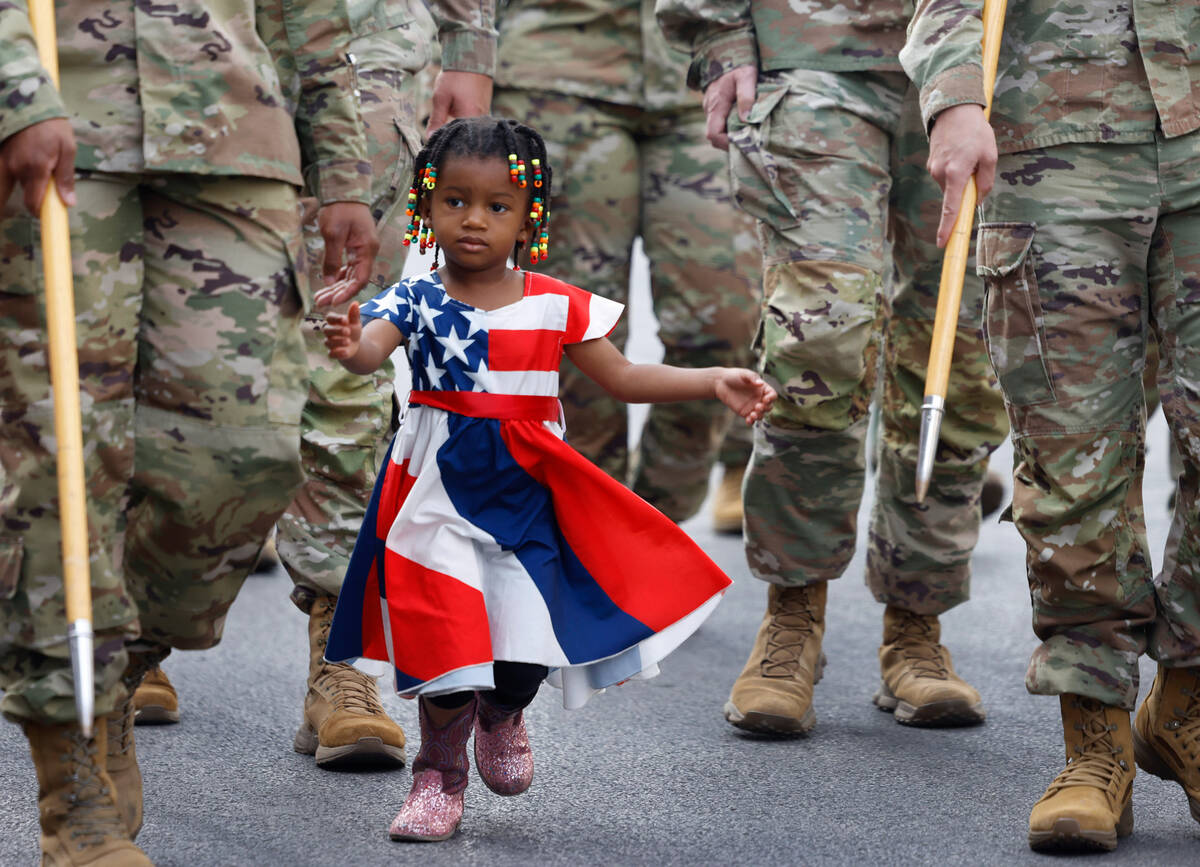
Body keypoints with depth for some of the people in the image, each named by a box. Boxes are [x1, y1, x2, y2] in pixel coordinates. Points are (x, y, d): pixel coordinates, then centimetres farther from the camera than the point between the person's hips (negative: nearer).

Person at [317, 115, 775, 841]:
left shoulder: (556, 305, 2)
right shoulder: (416, 301, -4)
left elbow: (622, 378, 8)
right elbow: (372, 345, -23)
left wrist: (714, 382, 0)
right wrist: (350, 347, -48)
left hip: (524, 486, 1)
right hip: (441, 488, -1)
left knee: (524, 653, -7)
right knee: (446, 639, -5)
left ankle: (502, 716, 32)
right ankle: (440, 770, 23)